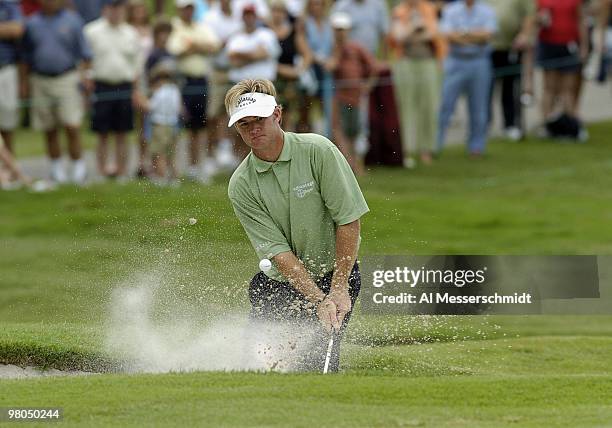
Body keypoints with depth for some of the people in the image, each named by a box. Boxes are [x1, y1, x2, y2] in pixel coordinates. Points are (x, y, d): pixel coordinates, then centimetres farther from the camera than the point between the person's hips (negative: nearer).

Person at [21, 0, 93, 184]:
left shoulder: (72, 21, 3)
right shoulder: (32, 24, 10)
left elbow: (84, 53, 6)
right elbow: (26, 58, 16)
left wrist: (85, 74, -7)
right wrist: (24, 83, 12)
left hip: (68, 79, -3)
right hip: (41, 82, 3)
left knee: (72, 126, -11)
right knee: (49, 130, 6)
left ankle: (78, 165, -3)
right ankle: (56, 167, 17)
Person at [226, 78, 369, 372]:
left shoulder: (318, 151, -15)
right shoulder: (241, 186, -9)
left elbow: (349, 220, -14)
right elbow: (278, 252, -14)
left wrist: (338, 290, -17)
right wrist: (318, 301, -24)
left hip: (336, 271, -2)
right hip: (281, 281, 3)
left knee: (319, 359, -20)